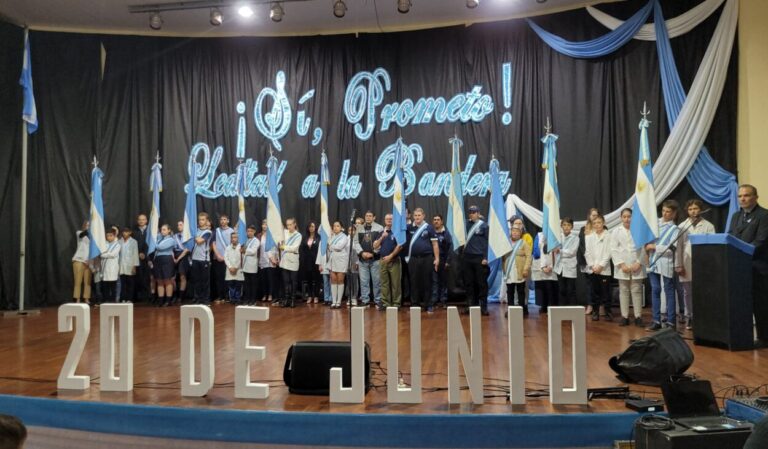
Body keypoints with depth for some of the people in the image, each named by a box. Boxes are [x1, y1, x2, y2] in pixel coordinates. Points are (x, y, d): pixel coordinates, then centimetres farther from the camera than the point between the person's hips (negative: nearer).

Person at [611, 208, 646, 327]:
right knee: (624, 292, 5)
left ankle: (638, 316, 7)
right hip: (622, 267, 1)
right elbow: (614, 250, 2)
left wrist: (638, 263, -10)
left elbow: (643, 249, -1)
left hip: (636, 266, -1)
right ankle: (625, 317, 9)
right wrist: (621, 264, -8)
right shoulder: (616, 231, 8)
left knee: (637, 291, 2)